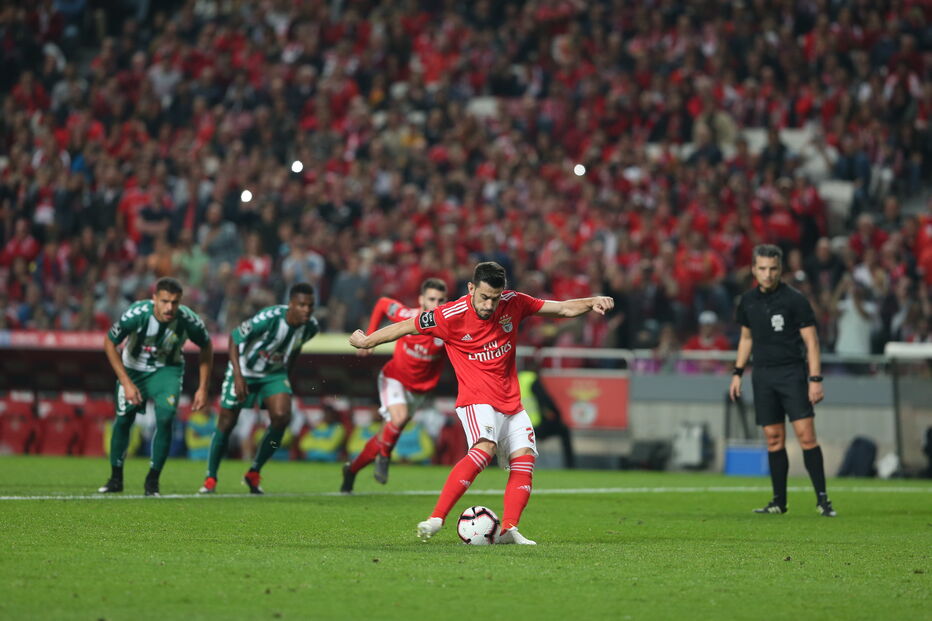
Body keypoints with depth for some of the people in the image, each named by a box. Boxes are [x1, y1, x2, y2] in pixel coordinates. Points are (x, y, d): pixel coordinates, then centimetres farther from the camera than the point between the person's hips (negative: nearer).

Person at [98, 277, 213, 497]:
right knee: (123, 420, 0)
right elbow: (109, 343, -15)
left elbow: (206, 347, -6)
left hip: (167, 369, 0)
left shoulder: (189, 321, -27)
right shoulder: (136, 314, -31)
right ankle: (115, 479, 22)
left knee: (165, 418, -19)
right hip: (132, 369, 0)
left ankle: (152, 481, -4)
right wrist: (126, 383, -19)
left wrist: (202, 388, -7)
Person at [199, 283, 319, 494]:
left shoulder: (311, 327, -14)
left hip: (275, 374, 4)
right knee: (226, 423, 0)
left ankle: (254, 473, 1)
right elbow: (235, 338, -20)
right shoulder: (268, 319, -32)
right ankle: (210, 479, 18)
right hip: (244, 371, -4)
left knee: (281, 417, -17)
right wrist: (238, 376, -24)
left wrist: (287, 374, 16)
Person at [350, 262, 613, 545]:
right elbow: (406, 327, 0)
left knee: (524, 460, -7)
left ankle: (509, 529, -10)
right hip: (477, 399, -6)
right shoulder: (451, 316, -14)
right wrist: (367, 341, 10)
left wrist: (591, 303, -9)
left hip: (511, 402, 6)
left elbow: (562, 309, 8)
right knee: (485, 448, -30)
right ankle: (436, 519, -35)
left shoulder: (513, 303, -1)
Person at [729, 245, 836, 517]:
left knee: (806, 434, -12)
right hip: (763, 376, 4)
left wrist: (815, 379, -13)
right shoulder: (748, 301, 8)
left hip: (792, 372, -4)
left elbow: (811, 340, -6)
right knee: (774, 439, 5)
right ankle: (779, 501, 10)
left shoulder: (795, 300, -7)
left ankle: (822, 498, -8)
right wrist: (738, 372, 16)